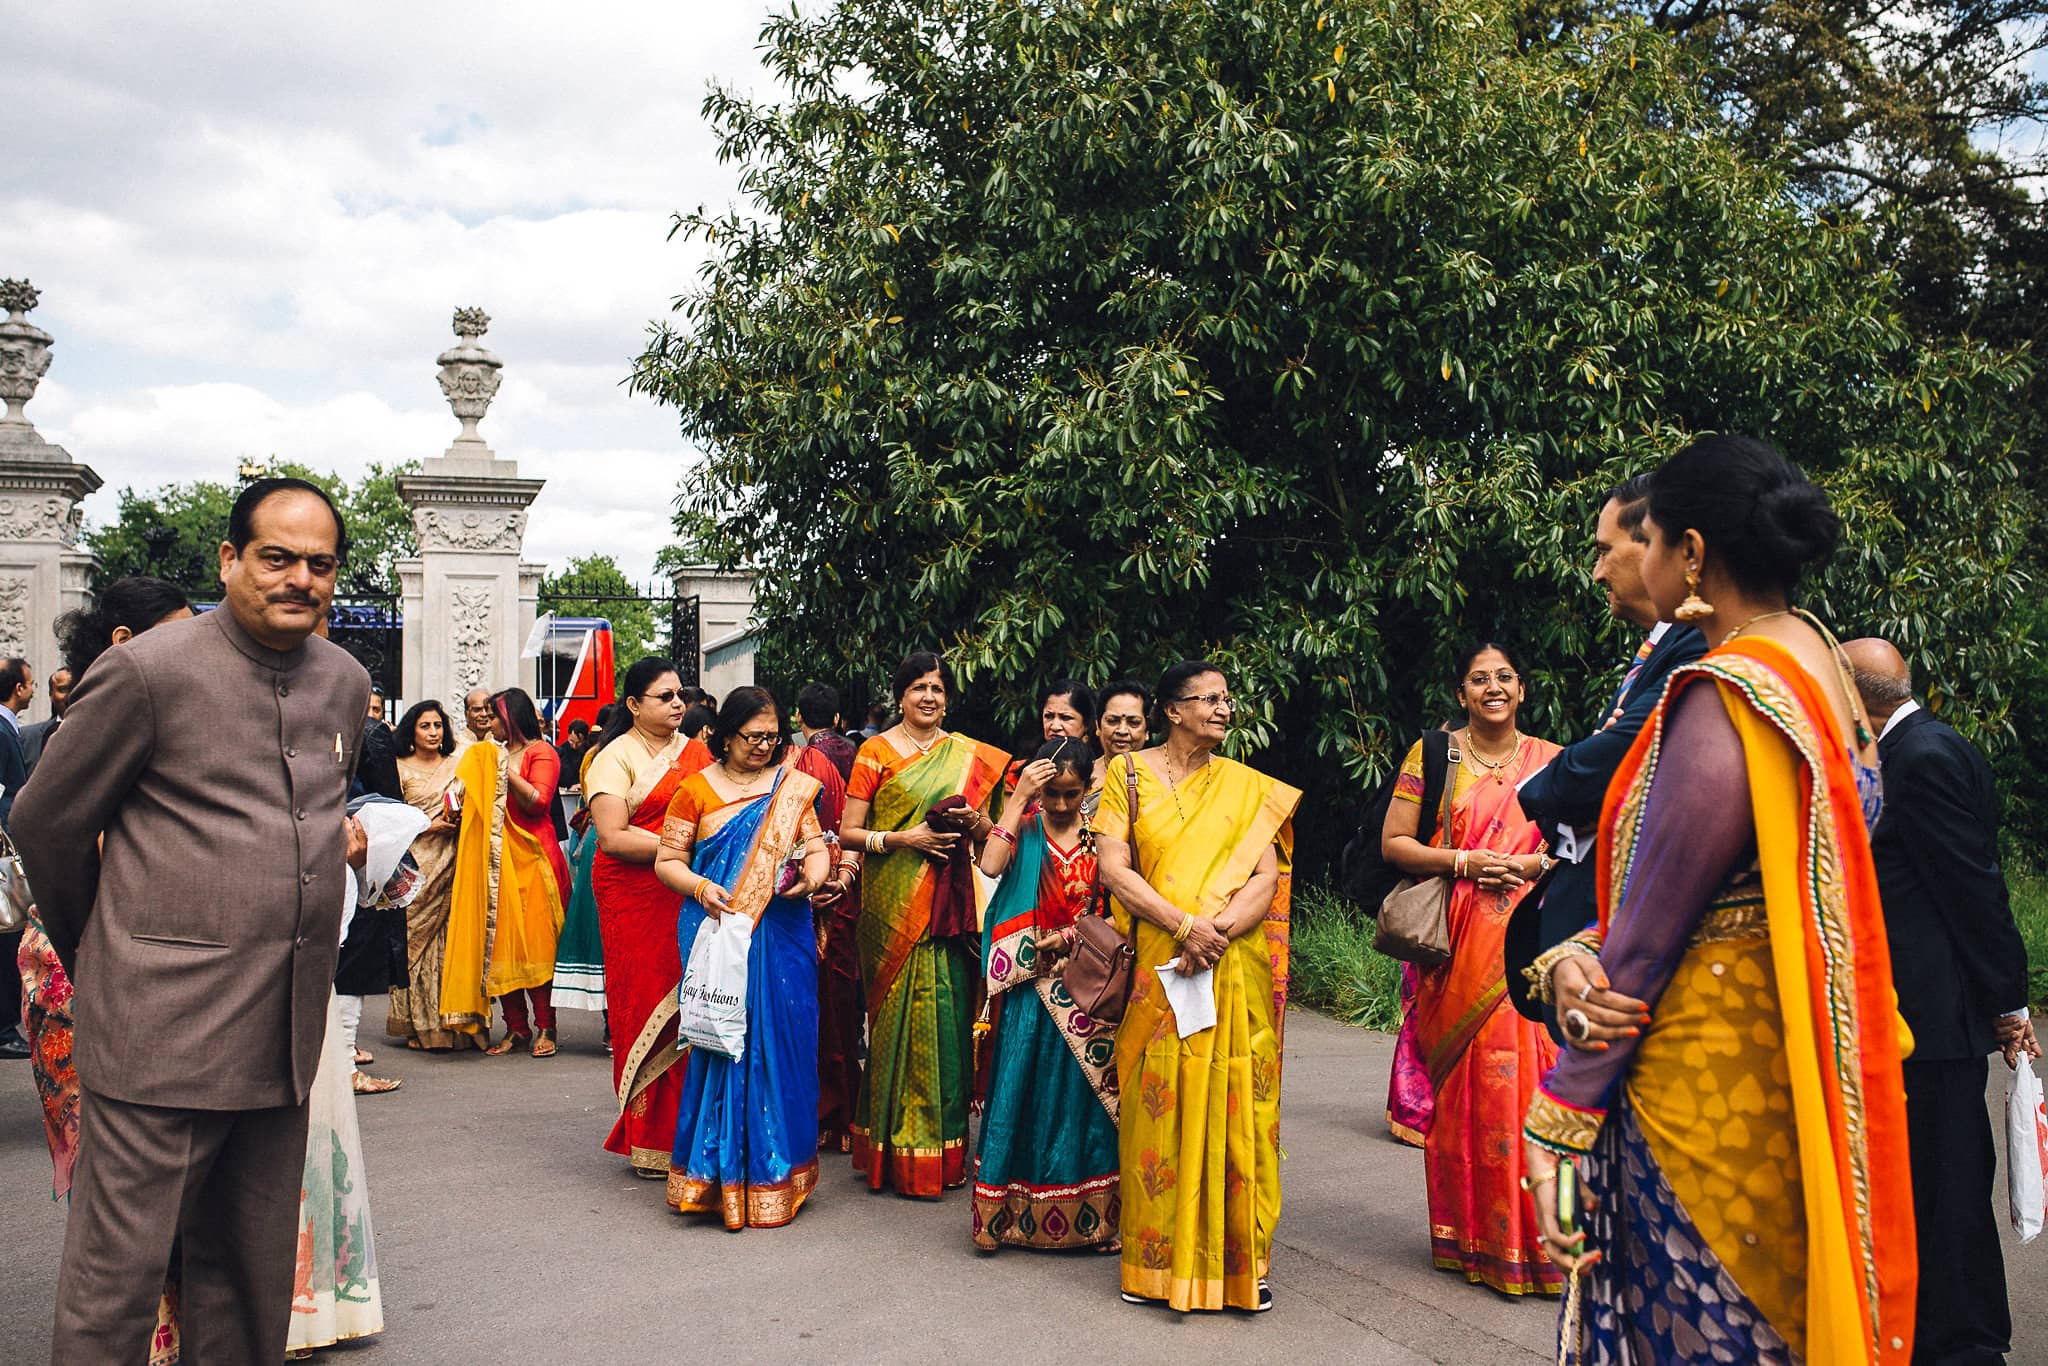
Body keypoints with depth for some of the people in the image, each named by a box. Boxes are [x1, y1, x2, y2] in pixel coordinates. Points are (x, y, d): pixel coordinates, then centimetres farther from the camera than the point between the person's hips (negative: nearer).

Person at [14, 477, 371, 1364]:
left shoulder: (345, 682, 10)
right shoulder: (148, 670, -9)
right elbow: (46, 822, 2)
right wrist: (93, 952, 12)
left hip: (286, 1031, 6)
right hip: (163, 1024, -6)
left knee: (254, 1281, 16)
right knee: (119, 1276, 2)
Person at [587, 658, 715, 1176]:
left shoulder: (695, 751, 15)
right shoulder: (616, 758, -1)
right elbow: (612, 837, -10)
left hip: (692, 898, 4)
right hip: (636, 899, -4)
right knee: (647, 1006, -2)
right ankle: (650, 1143, 6)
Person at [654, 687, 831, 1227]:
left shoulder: (794, 786, 11)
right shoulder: (696, 790, 5)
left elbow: (817, 846, 8)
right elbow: (667, 861, 4)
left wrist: (813, 874, -14)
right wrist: (701, 887, -14)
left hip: (783, 936, 2)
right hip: (719, 931, -2)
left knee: (781, 1045, 3)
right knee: (722, 1042, -3)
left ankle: (773, 1176, 15)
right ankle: (718, 1175, 8)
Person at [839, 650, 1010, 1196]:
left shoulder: (968, 756, 14)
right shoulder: (876, 752, 3)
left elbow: (988, 834, 18)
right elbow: (848, 832, -2)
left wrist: (973, 821, -4)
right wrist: (903, 838, -15)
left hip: (949, 903, 3)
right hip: (894, 902, -3)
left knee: (950, 1016, 1)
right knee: (901, 1013, -5)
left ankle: (945, 1148, 12)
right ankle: (900, 1151, 5)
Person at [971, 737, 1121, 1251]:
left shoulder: (1099, 835, 5)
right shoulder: (1025, 825, 1)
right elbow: (991, 865, -19)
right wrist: (1020, 798, -18)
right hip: (1030, 982, -1)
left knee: (1083, 1088, 5)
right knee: (1024, 1084, 1)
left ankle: (1088, 1215, 14)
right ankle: (1013, 1210, 12)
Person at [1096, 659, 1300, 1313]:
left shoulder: (1249, 788, 10)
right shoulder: (1129, 773, 4)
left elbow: (1268, 878, 0)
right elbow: (1113, 868, -5)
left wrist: (1218, 934, -16)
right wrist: (1187, 926, -14)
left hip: (1235, 973, 1)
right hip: (1157, 969, -1)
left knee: (1233, 1106, 1)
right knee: (1158, 1106, 1)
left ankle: (1239, 1259, 12)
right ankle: (1158, 1260, 13)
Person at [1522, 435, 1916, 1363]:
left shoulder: (1726, 703, -21)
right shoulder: (1815, 664, 8)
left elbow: (1650, 933, -20)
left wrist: (1555, 1126, -13)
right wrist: (1574, 958, -7)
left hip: (1705, 1082, -9)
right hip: (1785, 1066, 9)